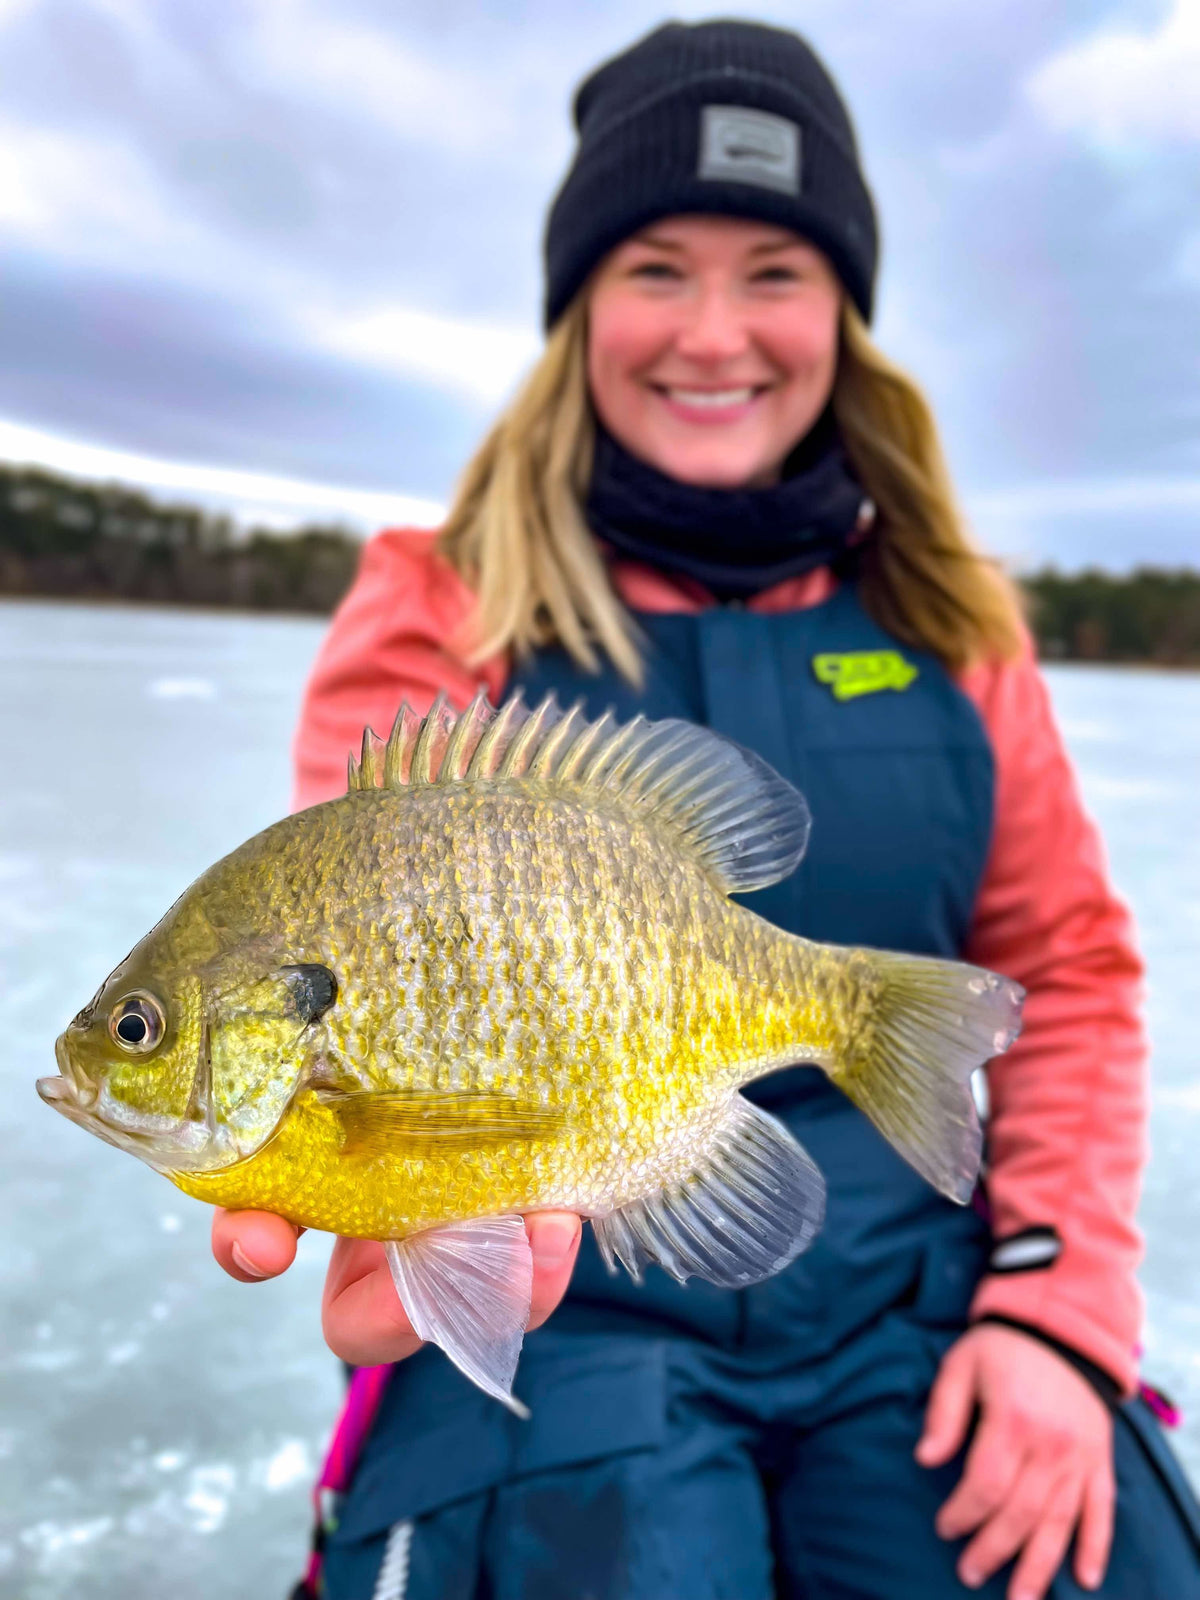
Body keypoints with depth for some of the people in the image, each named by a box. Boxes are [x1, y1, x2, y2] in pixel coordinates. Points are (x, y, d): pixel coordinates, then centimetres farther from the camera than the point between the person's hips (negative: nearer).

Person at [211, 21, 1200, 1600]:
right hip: (556, 1312, -2)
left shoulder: (946, 620, 5)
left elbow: (1066, 968, 8)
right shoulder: (439, 613, -2)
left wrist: (1059, 1307, -3)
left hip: (921, 1302, 3)